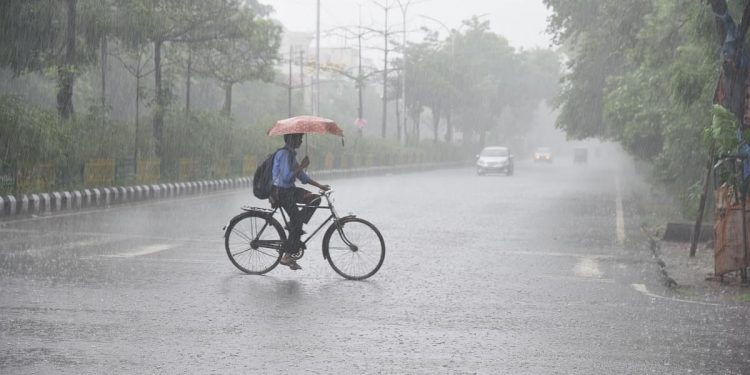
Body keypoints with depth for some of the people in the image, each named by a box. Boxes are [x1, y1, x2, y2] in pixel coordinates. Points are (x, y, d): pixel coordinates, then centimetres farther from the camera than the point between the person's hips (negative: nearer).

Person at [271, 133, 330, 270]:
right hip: (280, 191, -9)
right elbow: (286, 177, -27)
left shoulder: (291, 154, 13)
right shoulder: (284, 154, -18)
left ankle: (295, 227, 2)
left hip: (289, 189, 9)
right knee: (296, 221, -9)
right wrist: (302, 166, -20)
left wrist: (320, 186, 14)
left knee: (315, 199, 2)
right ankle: (286, 257, -3)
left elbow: (302, 176, 17)